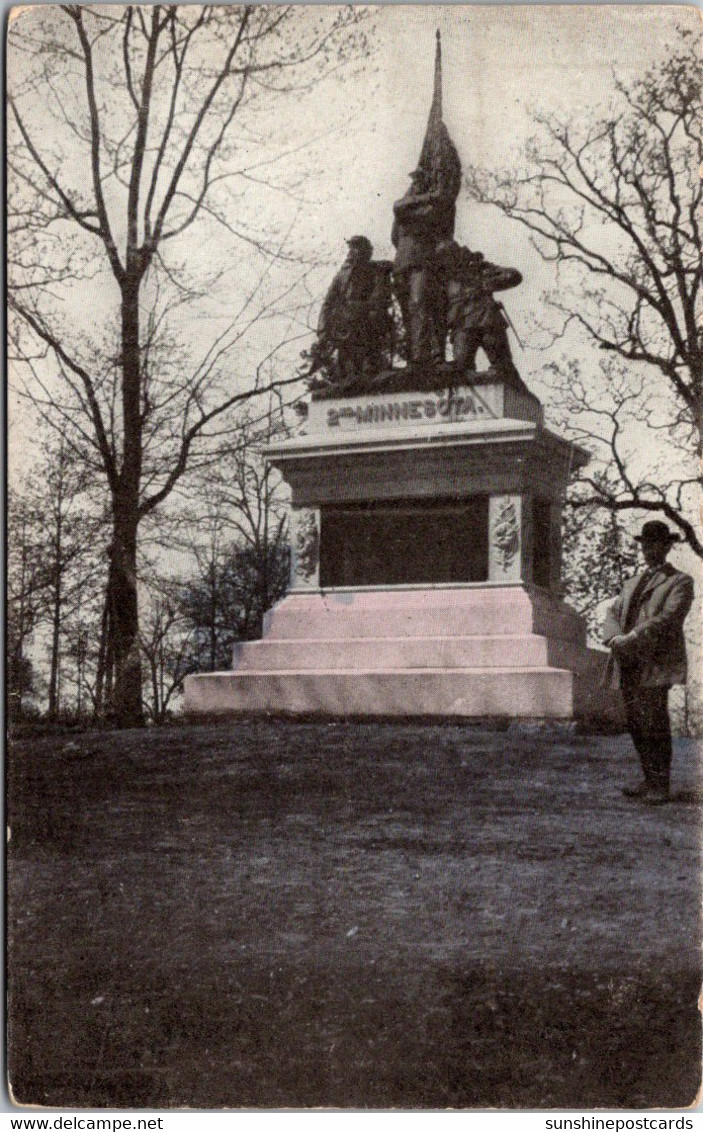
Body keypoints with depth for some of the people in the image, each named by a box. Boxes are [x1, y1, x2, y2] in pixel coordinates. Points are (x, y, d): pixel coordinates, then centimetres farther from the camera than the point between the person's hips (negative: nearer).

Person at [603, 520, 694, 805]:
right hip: (628, 666, 6)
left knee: (655, 726, -8)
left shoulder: (680, 582, 3)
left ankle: (660, 786, -2)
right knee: (636, 725, 7)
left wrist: (630, 639, -19)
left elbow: (667, 619, -11)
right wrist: (614, 638, -7)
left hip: (655, 665, -6)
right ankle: (649, 779, 17)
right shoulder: (633, 583, 25)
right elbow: (613, 613, 15)